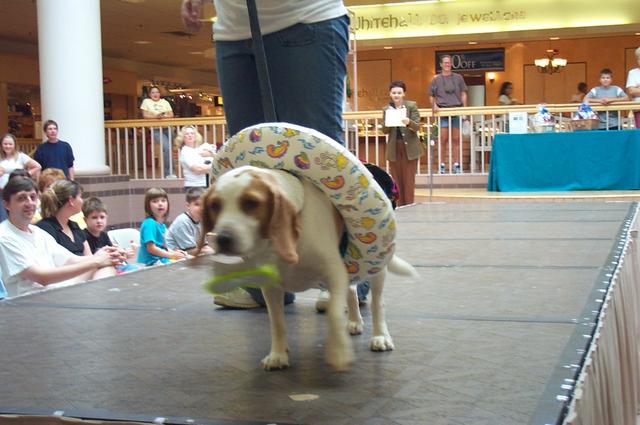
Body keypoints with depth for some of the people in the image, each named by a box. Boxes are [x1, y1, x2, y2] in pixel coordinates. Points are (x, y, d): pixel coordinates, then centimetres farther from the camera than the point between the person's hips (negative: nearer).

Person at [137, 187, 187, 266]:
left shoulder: (162, 225, 13)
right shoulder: (149, 224, -13)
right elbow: (151, 248, -18)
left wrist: (174, 252, 3)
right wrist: (172, 255, -14)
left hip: (162, 261, 9)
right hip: (151, 262, -9)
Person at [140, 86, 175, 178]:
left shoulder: (165, 102, 15)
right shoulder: (146, 101, 7)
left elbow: (171, 115, 9)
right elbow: (145, 115, -2)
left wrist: (164, 116, -12)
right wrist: (156, 116, -16)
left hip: (167, 128, 4)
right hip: (156, 130, -4)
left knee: (167, 150, 1)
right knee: (167, 148, -22)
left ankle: (166, 173, 16)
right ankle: (169, 173, -17)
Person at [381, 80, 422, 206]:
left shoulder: (411, 106, 0)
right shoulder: (386, 109, 6)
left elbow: (417, 127, -6)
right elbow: (385, 131, 5)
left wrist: (409, 122, -27)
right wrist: (388, 124, -16)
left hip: (409, 147, -2)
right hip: (394, 148, 2)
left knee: (409, 179, -1)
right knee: (397, 179, 4)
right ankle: (400, 206, 11)